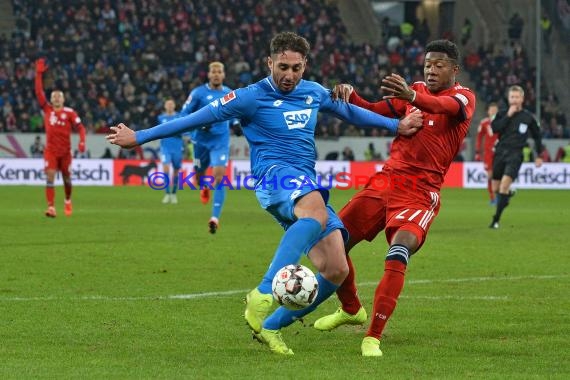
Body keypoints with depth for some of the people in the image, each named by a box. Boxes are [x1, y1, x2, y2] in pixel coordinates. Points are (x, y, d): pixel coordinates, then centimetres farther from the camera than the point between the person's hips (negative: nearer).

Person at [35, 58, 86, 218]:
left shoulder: (69, 112, -2)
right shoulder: (47, 110, 1)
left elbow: (80, 127, -4)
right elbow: (39, 92, -5)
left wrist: (82, 141, -20)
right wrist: (39, 74, -9)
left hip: (65, 150, 0)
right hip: (50, 150, 0)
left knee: (66, 177, 13)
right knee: (50, 176, -14)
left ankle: (68, 201, 39)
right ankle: (51, 207, -17)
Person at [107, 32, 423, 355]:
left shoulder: (314, 93, 16)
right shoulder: (252, 97, 0)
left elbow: (350, 111, 35)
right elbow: (196, 119, 4)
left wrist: (396, 125, 36)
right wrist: (139, 137, 5)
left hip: (309, 187, 7)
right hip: (275, 174, -7)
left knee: (336, 271, -9)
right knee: (316, 211, -42)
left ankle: (270, 326, 5)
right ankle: (263, 296, -48)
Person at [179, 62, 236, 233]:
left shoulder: (229, 94, 5)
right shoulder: (198, 93, -5)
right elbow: (184, 114, -4)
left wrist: (235, 123, 4)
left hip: (220, 142, 0)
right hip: (201, 140, 0)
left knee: (219, 175, -15)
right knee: (199, 172, 13)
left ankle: (215, 217, -16)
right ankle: (203, 187, 55)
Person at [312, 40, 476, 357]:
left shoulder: (464, 97, -4)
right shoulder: (416, 90, 16)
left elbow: (448, 107, -28)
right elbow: (376, 112, 15)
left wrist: (412, 97, -50)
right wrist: (350, 95, -8)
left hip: (420, 193, -6)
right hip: (386, 181, 6)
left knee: (398, 254, -28)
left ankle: (373, 337, -22)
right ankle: (351, 310, 31)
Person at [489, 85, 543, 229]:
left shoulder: (528, 117, 5)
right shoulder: (502, 114, 8)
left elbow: (537, 136, 18)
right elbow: (494, 128, -11)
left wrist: (539, 155, 19)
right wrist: (508, 116, -14)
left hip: (515, 154, -3)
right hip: (500, 152, 3)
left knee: (505, 183, -22)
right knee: (496, 188, 6)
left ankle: (496, 219, -19)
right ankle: (509, 194, 44)